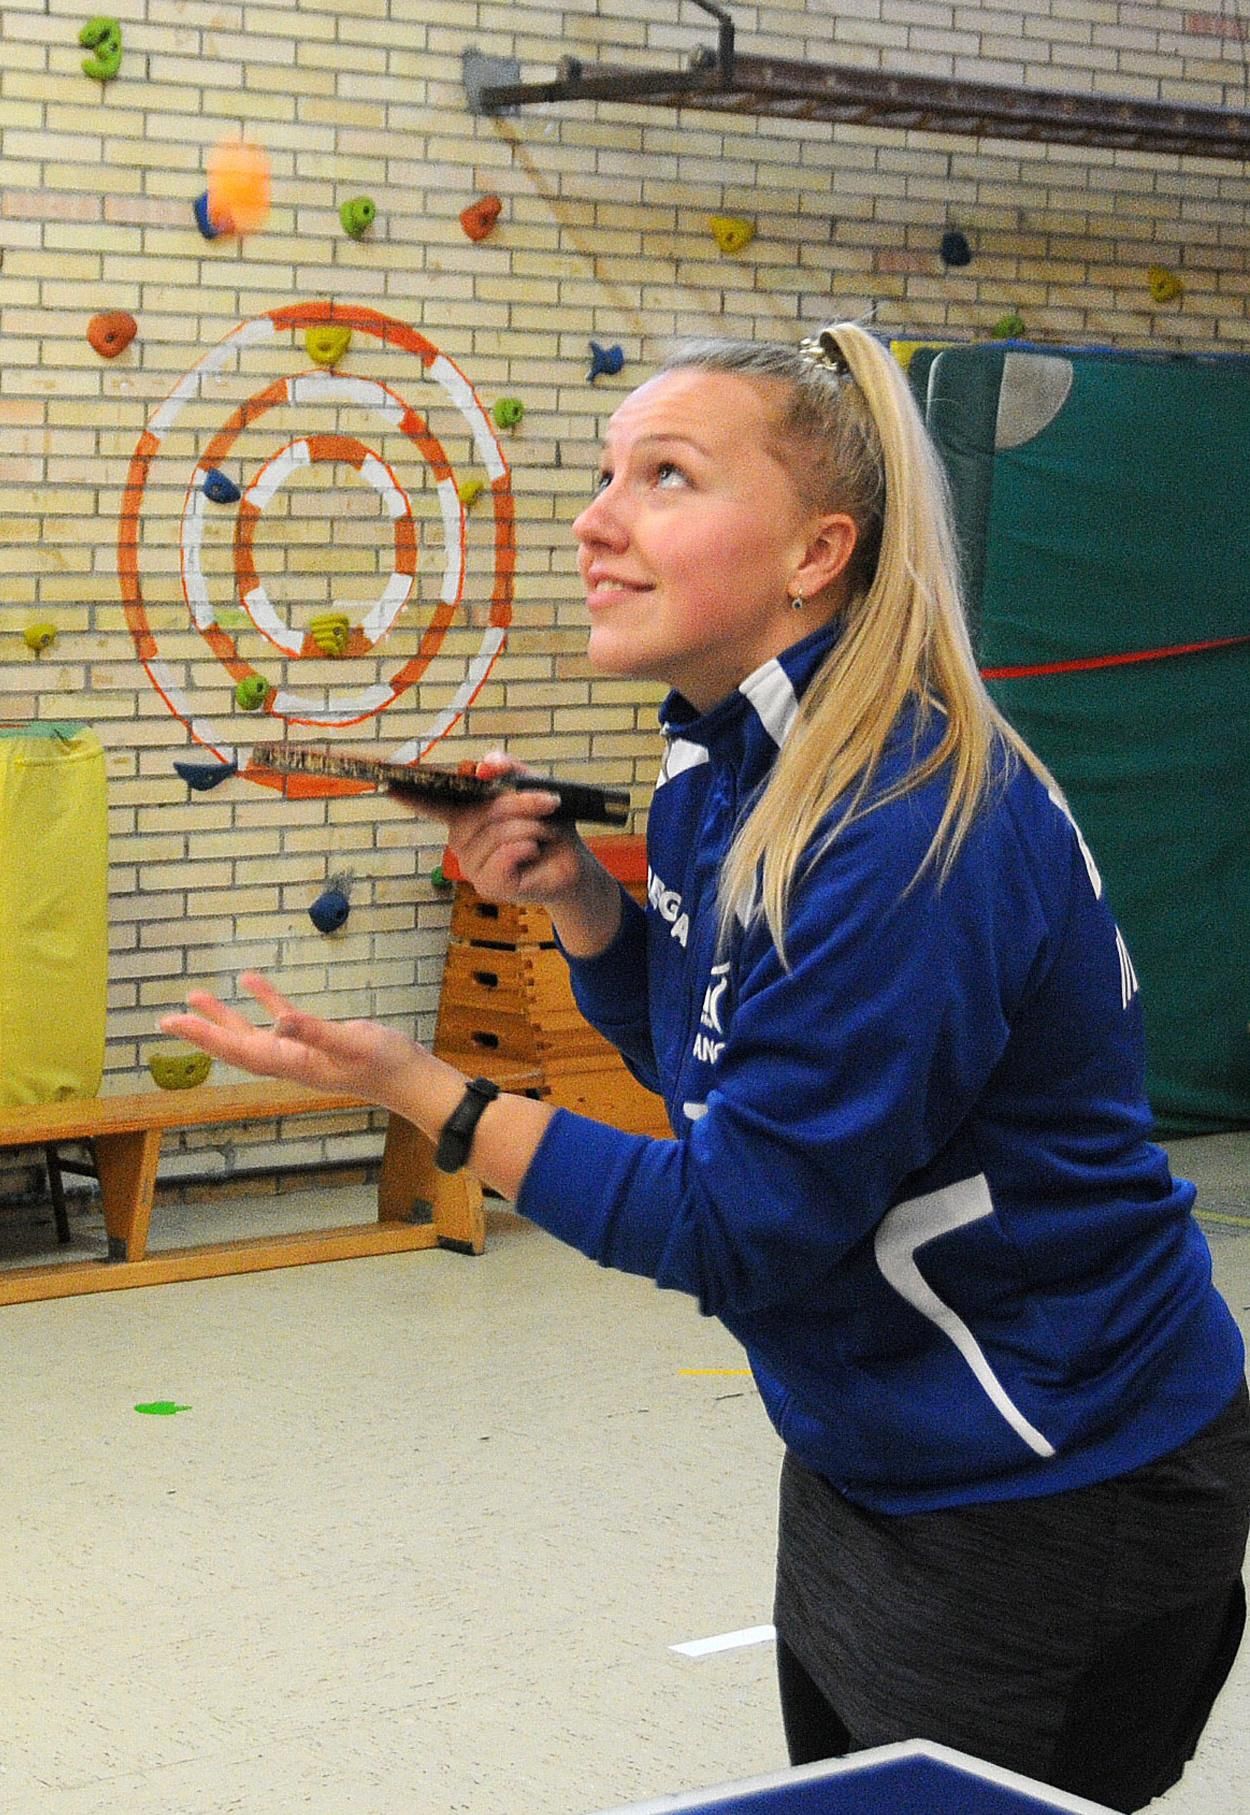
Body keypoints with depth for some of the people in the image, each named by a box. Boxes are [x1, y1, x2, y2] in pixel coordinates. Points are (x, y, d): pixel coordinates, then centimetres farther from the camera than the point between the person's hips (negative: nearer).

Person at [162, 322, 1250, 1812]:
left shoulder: (911, 835, -29)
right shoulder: (722, 761, 0)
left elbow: (742, 1228, -24)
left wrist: (420, 1090, -21)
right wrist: (578, 905, -3)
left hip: (1049, 1514, -9)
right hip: (865, 1460, 9)